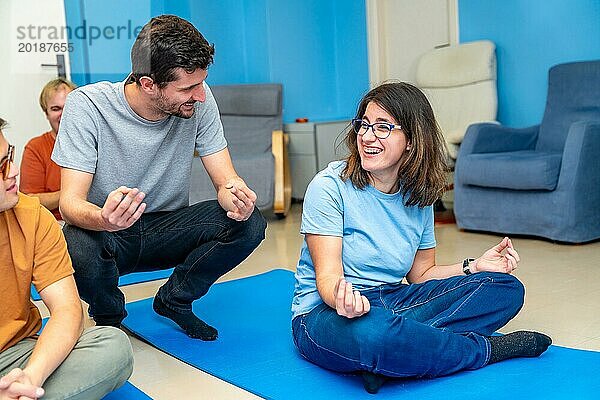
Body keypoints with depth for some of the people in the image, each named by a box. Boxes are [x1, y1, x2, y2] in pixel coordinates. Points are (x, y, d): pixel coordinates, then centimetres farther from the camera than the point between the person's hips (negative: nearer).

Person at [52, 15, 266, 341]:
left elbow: (225, 180, -11)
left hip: (169, 228, 3)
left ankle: (173, 300, 5)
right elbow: (70, 202, -24)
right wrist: (104, 219, -49)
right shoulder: (86, 105, -20)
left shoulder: (198, 100, -13)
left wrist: (238, 197, -36)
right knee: (77, 248, -36)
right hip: (105, 231, -2)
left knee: (250, 223, -22)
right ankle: (108, 318, 2)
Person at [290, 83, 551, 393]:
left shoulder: (418, 197, 5)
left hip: (392, 303, 6)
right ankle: (487, 348, -13)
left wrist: (474, 266, -4)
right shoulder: (330, 186, -12)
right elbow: (327, 276, -18)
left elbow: (421, 274, 12)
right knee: (372, 332, -43)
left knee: (506, 288, -5)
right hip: (326, 313, -6)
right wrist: (343, 298, -41)